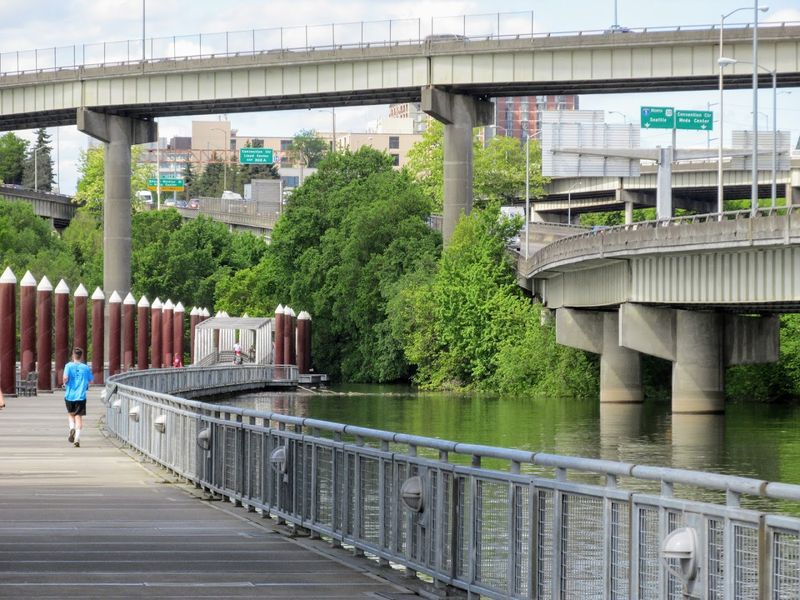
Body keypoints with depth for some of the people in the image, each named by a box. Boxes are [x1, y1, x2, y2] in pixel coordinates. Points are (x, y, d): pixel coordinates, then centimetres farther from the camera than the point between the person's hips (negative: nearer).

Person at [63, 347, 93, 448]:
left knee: (70, 413, 22)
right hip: (81, 396, 0)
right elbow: (91, 380, 9)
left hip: (69, 395, 0)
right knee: (79, 417, 2)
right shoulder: (86, 368, 1)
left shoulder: (69, 366, -4)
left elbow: (65, 377, -18)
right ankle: (77, 439, -9)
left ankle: (72, 428, -5)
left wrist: (65, 383, 3)